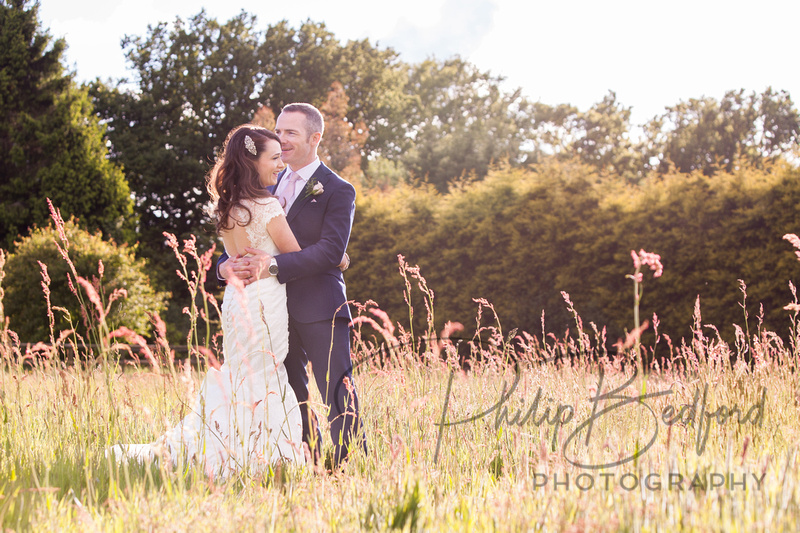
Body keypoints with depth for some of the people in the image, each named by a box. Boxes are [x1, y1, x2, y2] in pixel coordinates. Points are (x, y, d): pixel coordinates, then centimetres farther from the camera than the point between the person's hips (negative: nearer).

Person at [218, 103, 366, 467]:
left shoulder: (337, 191, -4)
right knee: (291, 399, 12)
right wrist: (226, 264, -9)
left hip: (320, 310, -7)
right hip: (276, 309, 7)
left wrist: (273, 265, -24)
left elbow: (331, 251, -16)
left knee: (336, 396, -8)